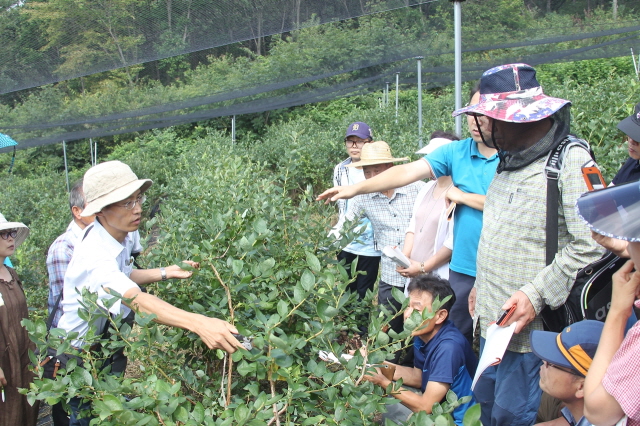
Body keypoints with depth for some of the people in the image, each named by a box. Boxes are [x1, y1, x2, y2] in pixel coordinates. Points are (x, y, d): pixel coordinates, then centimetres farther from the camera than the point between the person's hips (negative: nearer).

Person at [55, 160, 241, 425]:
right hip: (79, 356, -8)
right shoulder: (94, 255, -34)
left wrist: (167, 272, -4)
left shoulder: (122, 239, -5)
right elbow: (136, 300, -50)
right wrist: (198, 323, -65)